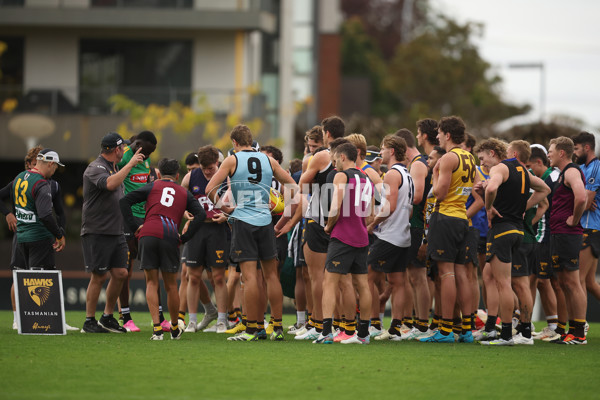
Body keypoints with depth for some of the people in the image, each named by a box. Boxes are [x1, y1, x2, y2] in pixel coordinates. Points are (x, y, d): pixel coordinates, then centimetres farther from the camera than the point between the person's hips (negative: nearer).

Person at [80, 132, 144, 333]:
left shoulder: (115, 167, 17)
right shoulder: (95, 168, -12)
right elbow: (109, 184, -33)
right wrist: (130, 164, -27)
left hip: (116, 232, 8)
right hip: (96, 232, -8)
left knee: (120, 274, 4)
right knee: (99, 277, -5)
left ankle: (108, 317, 16)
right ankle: (89, 321, 4)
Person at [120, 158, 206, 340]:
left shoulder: (152, 187, 19)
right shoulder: (184, 193, 22)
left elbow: (124, 201, 9)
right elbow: (200, 214, 10)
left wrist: (134, 227, 10)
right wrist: (184, 237, 10)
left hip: (148, 234, -1)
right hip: (170, 238, 1)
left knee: (151, 283, 5)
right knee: (171, 285, 13)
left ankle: (157, 328, -7)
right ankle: (175, 329, 26)